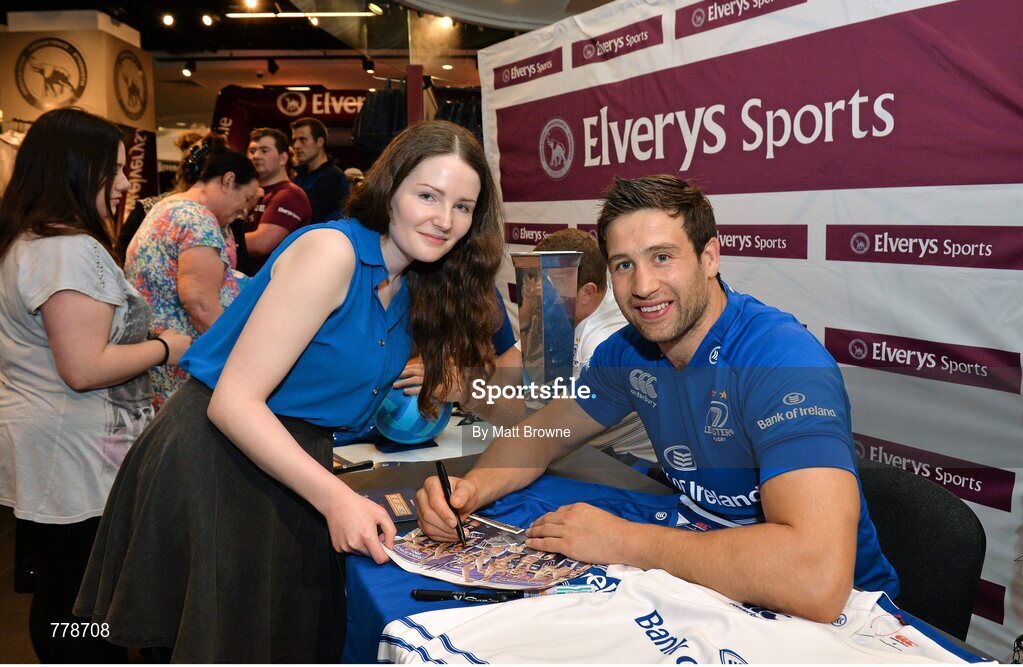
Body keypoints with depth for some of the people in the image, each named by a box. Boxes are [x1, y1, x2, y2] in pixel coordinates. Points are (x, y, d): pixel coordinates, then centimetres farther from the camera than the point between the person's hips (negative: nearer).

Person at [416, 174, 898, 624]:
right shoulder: (630, 350, -4)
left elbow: (819, 582, -39)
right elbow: (544, 433, 9)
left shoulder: (784, 361, -28)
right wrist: (469, 489, -14)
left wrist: (623, 541, -29)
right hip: (708, 578, 6)